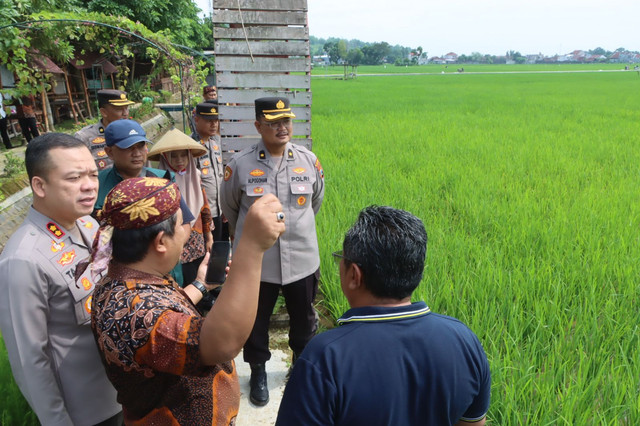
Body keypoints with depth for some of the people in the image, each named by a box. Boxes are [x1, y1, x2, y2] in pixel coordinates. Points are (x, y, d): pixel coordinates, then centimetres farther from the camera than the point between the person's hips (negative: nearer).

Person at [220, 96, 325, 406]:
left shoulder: (309, 160, -6)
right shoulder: (240, 164, -11)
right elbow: (229, 207, 7)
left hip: (302, 259, 2)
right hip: (256, 261, -1)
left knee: (304, 318, 20)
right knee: (255, 319, 17)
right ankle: (258, 371, 43)